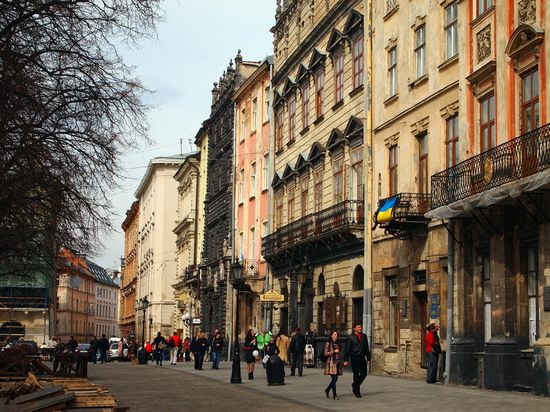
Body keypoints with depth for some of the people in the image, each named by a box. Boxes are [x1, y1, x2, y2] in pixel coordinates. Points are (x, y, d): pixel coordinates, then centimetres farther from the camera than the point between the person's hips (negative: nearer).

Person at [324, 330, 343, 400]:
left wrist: (341, 360, 16)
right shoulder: (328, 343, -4)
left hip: (338, 362, 6)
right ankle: (334, 395, -5)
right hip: (332, 362, -6)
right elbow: (326, 353, -9)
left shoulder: (338, 343, 14)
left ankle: (327, 390, 28)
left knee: (335, 379, 8)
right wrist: (334, 351, -15)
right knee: (334, 379, -8)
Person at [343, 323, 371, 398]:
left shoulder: (364, 336, 10)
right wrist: (345, 360, -10)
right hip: (354, 358, -4)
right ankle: (357, 392, 10)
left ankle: (355, 385, 29)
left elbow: (367, 348, 15)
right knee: (356, 375, 0)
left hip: (362, 358, 5)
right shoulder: (351, 337, -4)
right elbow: (347, 349, -5)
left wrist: (368, 358, 11)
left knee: (364, 373, 3)